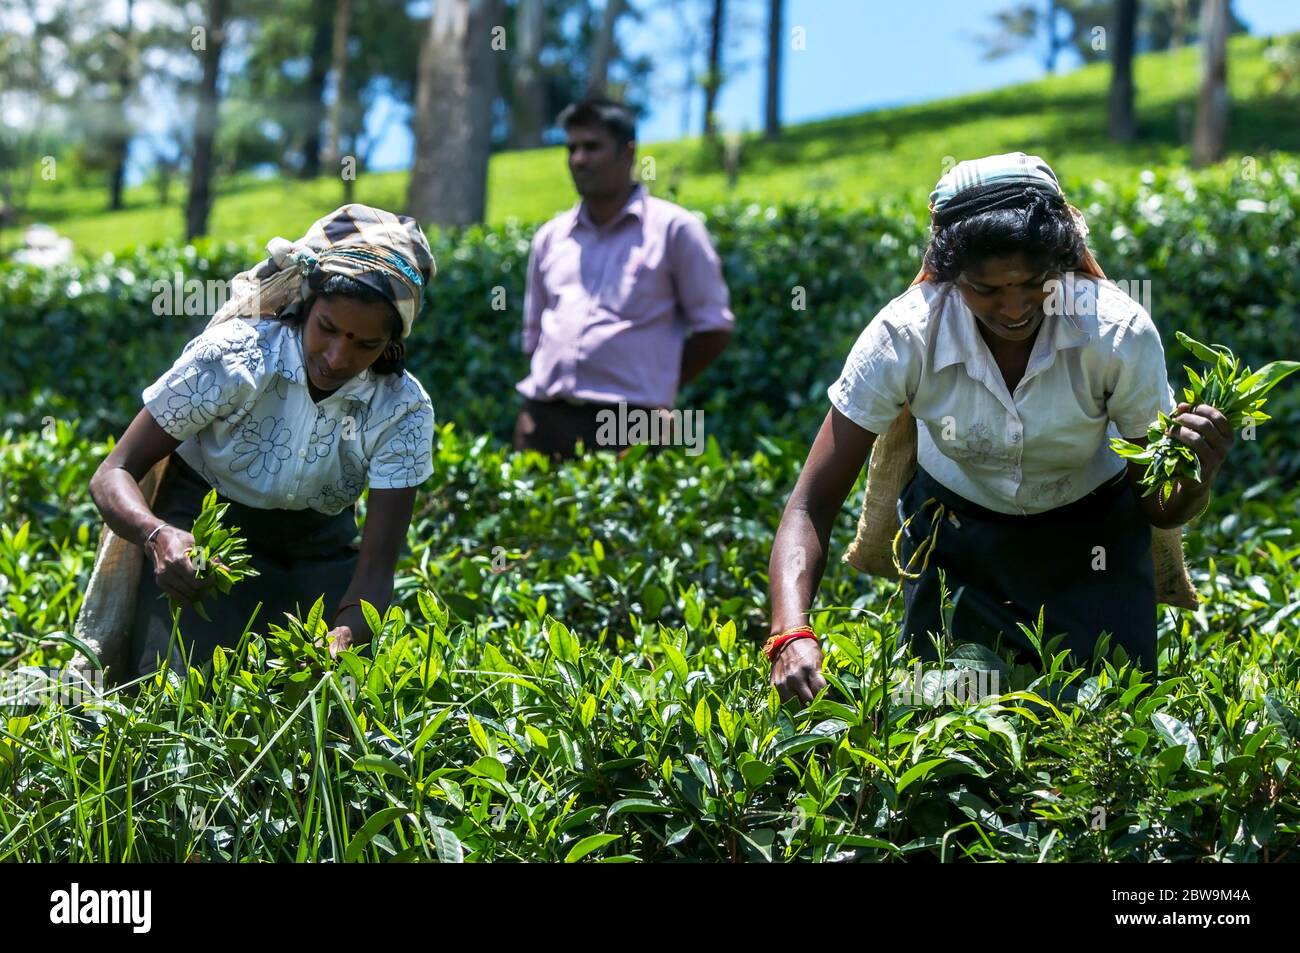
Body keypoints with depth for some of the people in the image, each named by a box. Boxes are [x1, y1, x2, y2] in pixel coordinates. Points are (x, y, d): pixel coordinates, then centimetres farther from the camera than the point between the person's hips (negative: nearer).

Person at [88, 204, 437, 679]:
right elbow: (114, 473, -23)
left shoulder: (404, 411, -20)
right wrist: (158, 536, -45)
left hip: (319, 547, 2)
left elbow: (376, 570, -24)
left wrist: (344, 635, -47)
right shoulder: (230, 358, -26)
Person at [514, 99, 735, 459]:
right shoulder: (550, 237, 16)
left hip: (628, 426, -5)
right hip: (544, 421, 5)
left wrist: (657, 388, 3)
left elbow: (713, 328, 3)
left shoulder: (674, 229, 2)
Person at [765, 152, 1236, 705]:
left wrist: (1200, 475, -42)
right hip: (955, 530, 0)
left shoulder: (1119, 333, -30)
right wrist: (792, 634, -46)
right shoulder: (904, 337, -30)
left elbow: (1160, 509, -18)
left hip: (1089, 534, 0)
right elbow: (812, 504, -29)